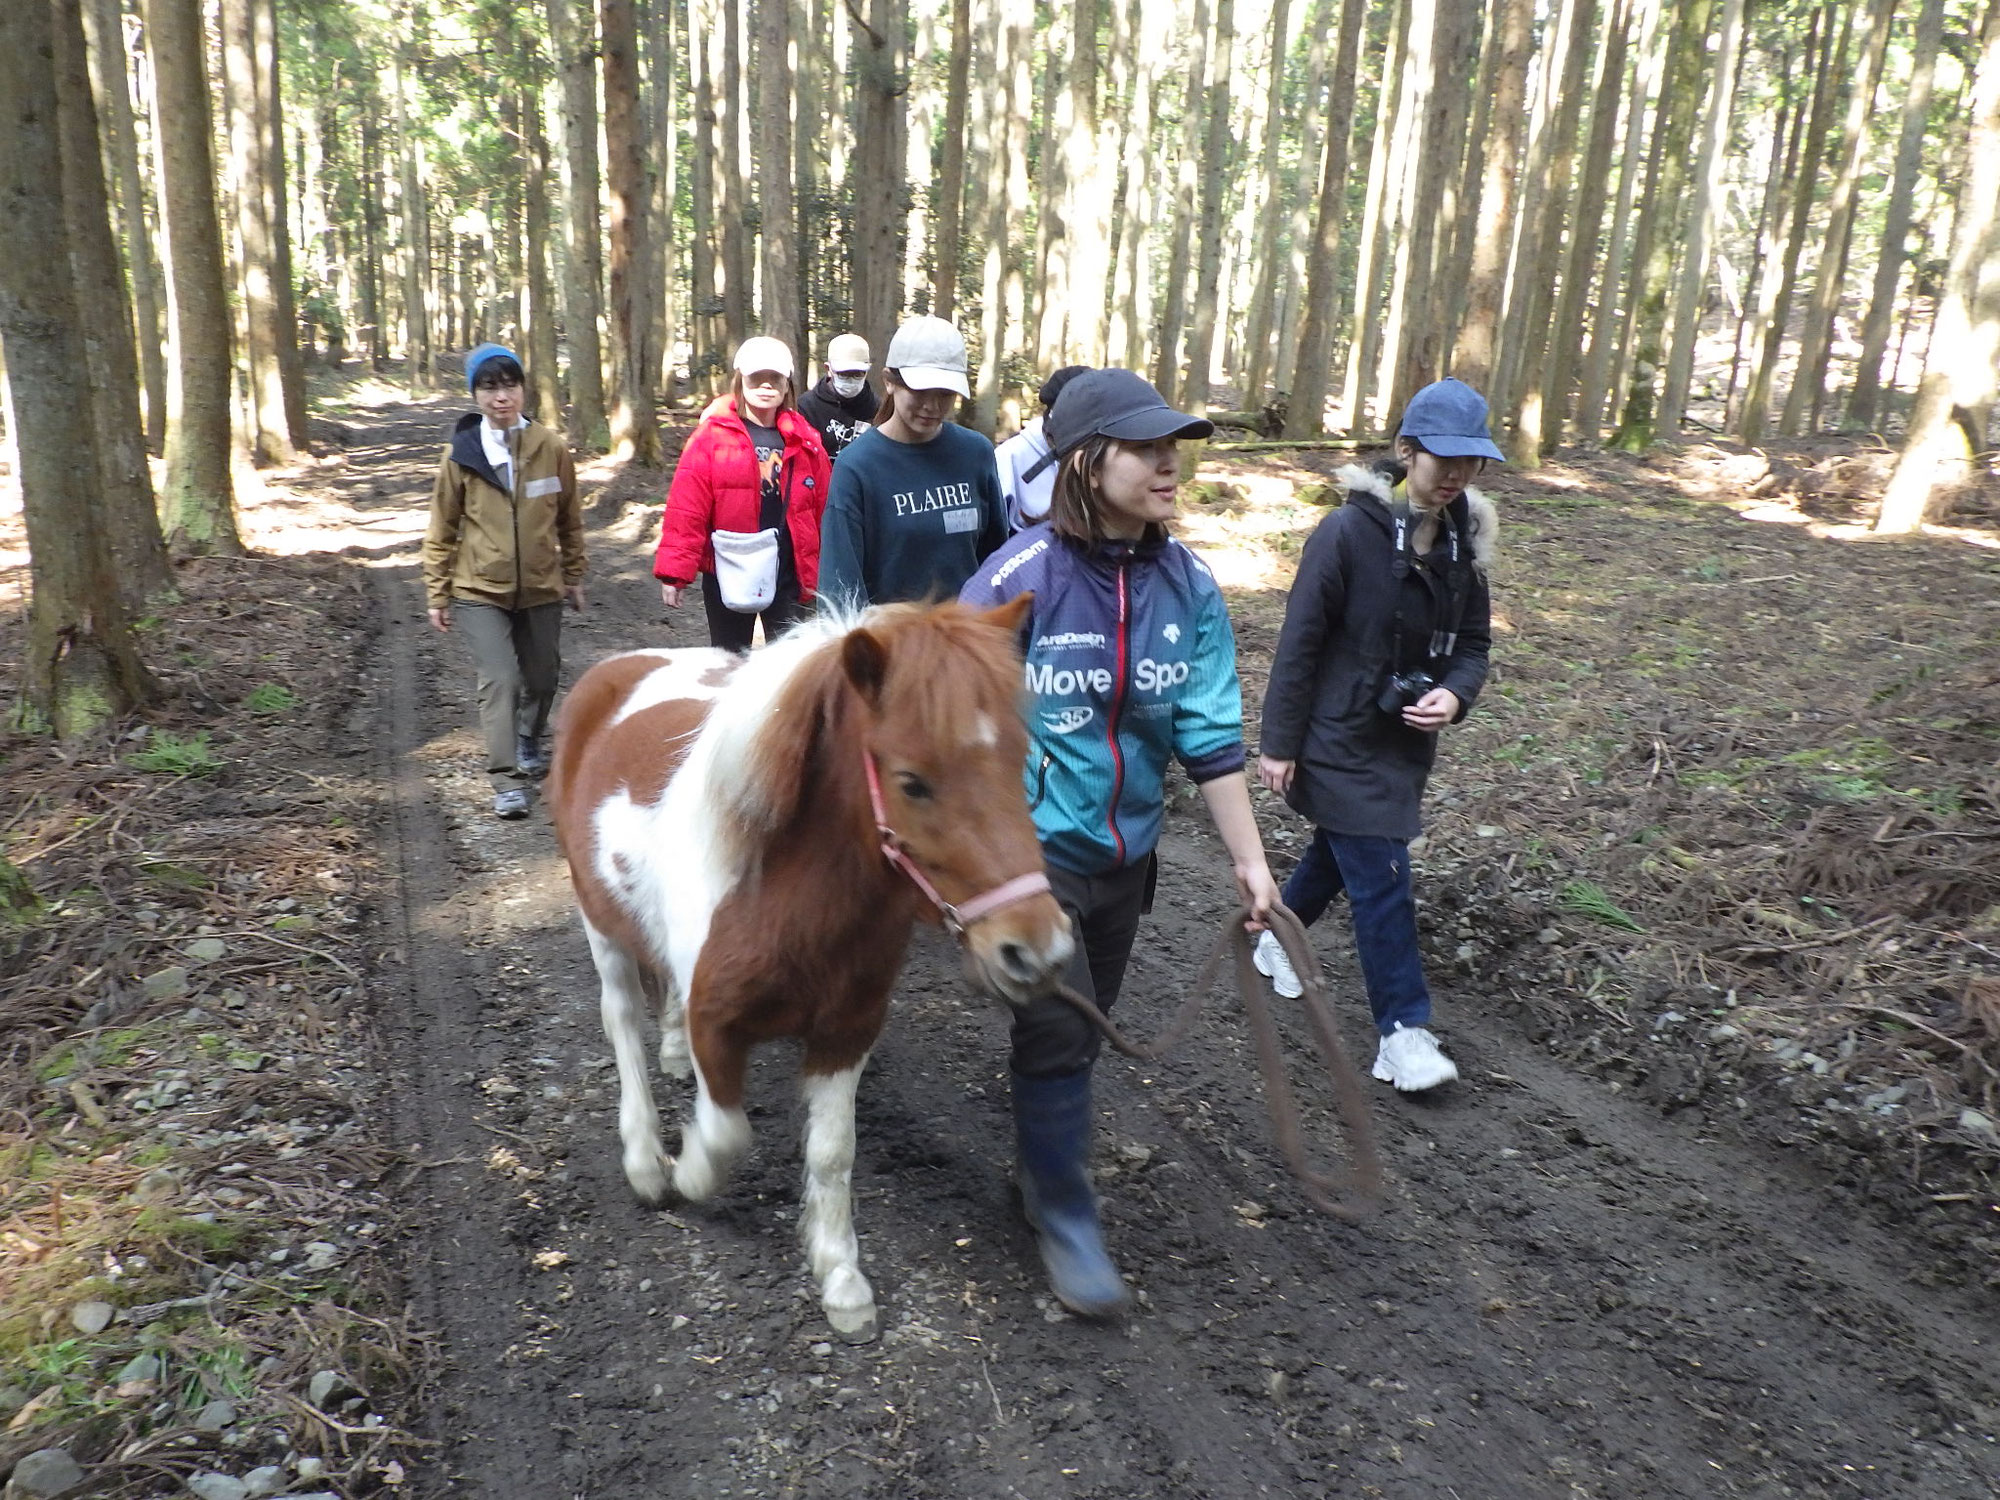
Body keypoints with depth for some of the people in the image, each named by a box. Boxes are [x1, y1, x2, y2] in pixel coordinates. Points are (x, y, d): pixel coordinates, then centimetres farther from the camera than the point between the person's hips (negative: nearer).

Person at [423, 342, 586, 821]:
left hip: (541, 589, 2)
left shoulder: (551, 447, -4)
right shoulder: (461, 454, -6)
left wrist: (574, 575, 12)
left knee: (543, 677, 15)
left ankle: (529, 743, 44)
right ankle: (507, 781, -5)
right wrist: (437, 593, 3)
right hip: (480, 591, -2)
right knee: (499, 681, -11)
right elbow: (442, 529, 2)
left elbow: (569, 518, 7)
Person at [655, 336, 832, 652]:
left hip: (789, 574, 2)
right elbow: (686, 508, -9)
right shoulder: (712, 436, -6)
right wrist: (674, 572, -13)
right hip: (729, 572, -2)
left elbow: (823, 509, 5)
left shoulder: (804, 441, 4)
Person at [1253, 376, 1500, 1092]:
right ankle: (1404, 1032, 5)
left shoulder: (1465, 538, 2)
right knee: (1381, 879, -5)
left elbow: (1473, 642, 8)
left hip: (1406, 740, 7)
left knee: (1339, 852, 22)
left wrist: (1455, 694, -15)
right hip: (1341, 740, -7)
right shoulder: (1349, 531, -18)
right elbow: (1299, 642, -15)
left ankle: (1278, 936, 48)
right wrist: (1279, 744, -13)